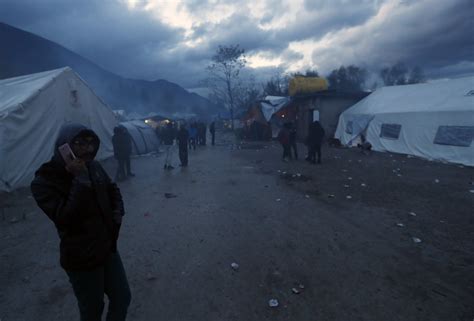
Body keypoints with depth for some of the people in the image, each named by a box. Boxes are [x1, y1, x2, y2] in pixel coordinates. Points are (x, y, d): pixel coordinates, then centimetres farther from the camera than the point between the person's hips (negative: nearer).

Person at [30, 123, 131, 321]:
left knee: (122, 298, 18)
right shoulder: (44, 182, -17)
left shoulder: (93, 167, -3)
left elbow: (113, 190, 15)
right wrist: (81, 180, -31)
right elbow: (66, 218, -29)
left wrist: (117, 213, 0)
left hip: (108, 249, 5)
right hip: (82, 260, -5)